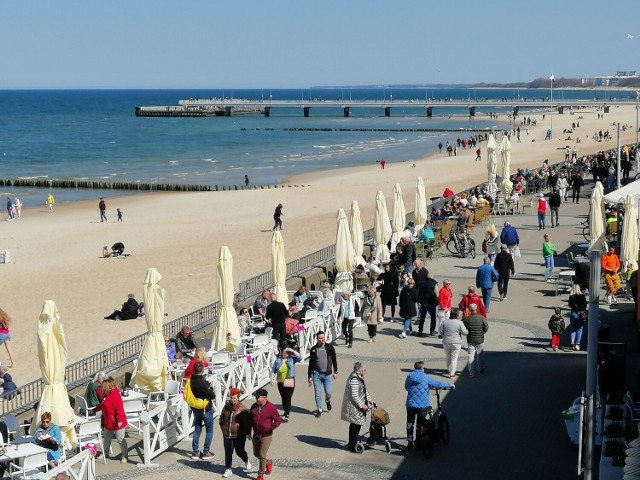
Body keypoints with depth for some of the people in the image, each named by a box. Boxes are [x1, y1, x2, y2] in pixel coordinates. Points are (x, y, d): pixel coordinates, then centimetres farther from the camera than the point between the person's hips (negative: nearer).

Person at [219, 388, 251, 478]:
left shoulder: (242, 409, -13)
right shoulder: (227, 406, 1)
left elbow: (247, 422, -10)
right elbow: (221, 418, 14)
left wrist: (248, 433, -11)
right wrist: (223, 427, 8)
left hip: (239, 436, -4)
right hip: (227, 435, 4)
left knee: (239, 451, 10)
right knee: (228, 452, 3)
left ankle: (246, 461, 40)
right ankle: (228, 469, 12)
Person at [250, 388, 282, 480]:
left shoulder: (271, 407, -14)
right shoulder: (254, 406, 0)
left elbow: (278, 420, -9)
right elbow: (250, 419, 13)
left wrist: (271, 428, -18)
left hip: (266, 436, -6)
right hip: (256, 436, 6)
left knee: (262, 455, -4)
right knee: (256, 454, 14)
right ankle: (268, 462, 42)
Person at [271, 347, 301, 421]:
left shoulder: (291, 359, 2)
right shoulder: (278, 361, 5)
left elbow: (299, 358, -12)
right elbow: (273, 370, 8)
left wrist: (293, 351, -14)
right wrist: (272, 378, -3)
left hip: (290, 382, -3)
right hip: (281, 382, 3)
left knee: (288, 398, -9)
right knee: (283, 398, 13)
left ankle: (286, 415, -10)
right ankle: (285, 412, 30)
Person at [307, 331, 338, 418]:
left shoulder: (330, 347, 0)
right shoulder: (313, 349, 2)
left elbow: (334, 360, 7)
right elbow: (310, 363, 9)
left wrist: (335, 372, 4)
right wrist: (309, 376, 9)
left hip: (327, 374, -1)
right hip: (316, 374, 1)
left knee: (328, 392, -2)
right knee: (317, 393, 0)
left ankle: (328, 401, 31)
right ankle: (319, 410, 13)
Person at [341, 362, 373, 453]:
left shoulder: (358, 377, 9)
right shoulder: (354, 379, -23)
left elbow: (364, 390, 22)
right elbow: (355, 395, -24)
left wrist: (369, 399, 18)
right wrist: (362, 405, -19)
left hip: (357, 406, 10)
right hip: (354, 407, -10)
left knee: (355, 425, 17)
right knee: (356, 425, -3)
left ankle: (351, 444, 28)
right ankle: (352, 447, 5)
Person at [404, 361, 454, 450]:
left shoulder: (409, 377, 4)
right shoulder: (425, 377, -6)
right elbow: (437, 384, -1)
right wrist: (450, 385, 13)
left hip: (410, 405, 3)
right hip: (422, 405, -3)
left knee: (410, 423, 14)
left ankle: (409, 442, 14)